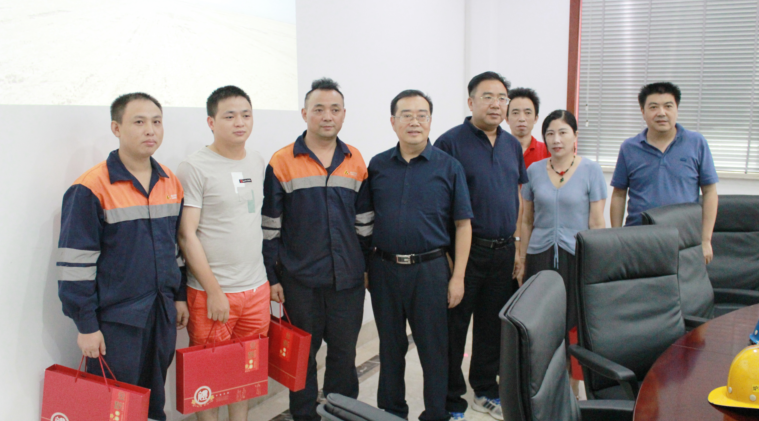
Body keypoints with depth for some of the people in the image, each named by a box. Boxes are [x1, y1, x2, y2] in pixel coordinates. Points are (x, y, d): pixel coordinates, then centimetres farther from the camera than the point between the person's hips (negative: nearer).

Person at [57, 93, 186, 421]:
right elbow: (75, 263, -13)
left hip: (163, 314, 6)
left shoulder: (172, 184, 6)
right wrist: (86, 325, -13)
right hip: (116, 320, -5)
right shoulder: (91, 188, -14)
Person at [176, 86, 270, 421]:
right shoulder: (195, 168, -9)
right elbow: (186, 235, -12)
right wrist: (214, 291, -13)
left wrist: (273, 278, 13)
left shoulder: (260, 164, 9)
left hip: (256, 288, 5)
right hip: (211, 292, -5)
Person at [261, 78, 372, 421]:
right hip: (300, 279, -2)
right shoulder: (282, 163, -4)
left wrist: (370, 266, 10)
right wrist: (272, 277, -3)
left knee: (344, 353, 13)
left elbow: (364, 221, 11)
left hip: (348, 277, 3)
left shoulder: (356, 162, 6)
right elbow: (270, 226, -2)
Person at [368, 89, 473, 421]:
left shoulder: (448, 167, -2)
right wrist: (364, 267, 4)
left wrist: (458, 276, -6)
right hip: (384, 268, 3)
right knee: (390, 348, 15)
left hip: (430, 269, -2)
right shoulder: (378, 166, 5)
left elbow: (463, 224, -2)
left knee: (434, 349, 7)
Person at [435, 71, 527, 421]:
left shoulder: (512, 145, 11)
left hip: (503, 251, 6)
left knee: (493, 326, 17)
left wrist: (518, 245, 12)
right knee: (455, 327, 4)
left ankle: (485, 392, 34)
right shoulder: (450, 142, -9)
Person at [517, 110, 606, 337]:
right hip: (540, 258, 2)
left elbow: (597, 223, -1)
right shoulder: (534, 170, 7)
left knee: (575, 324, 0)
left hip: (577, 259, -2)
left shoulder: (591, 170, 0)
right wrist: (522, 262, 11)